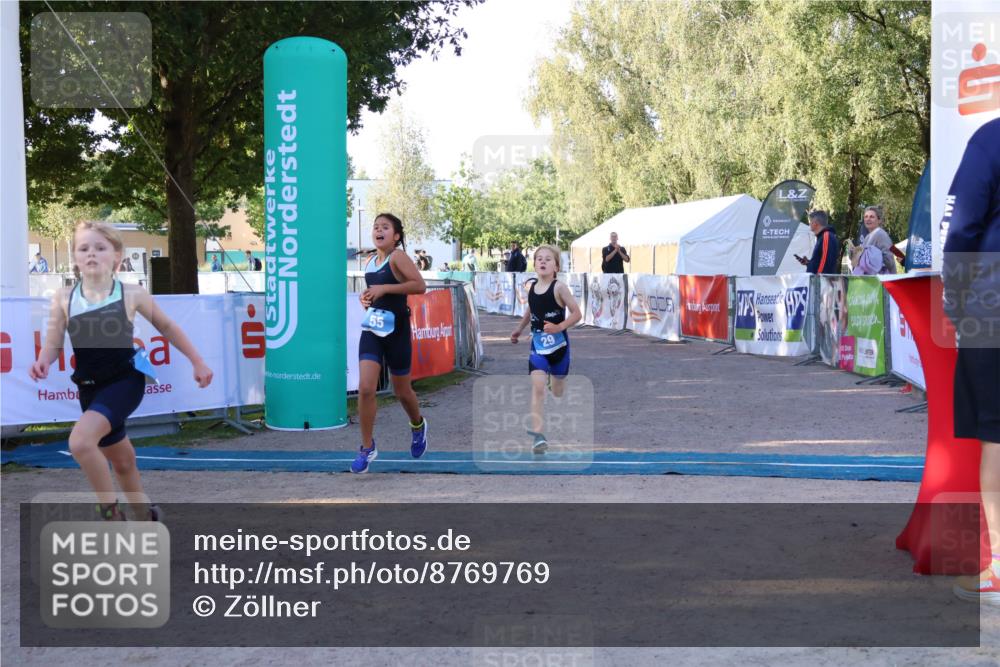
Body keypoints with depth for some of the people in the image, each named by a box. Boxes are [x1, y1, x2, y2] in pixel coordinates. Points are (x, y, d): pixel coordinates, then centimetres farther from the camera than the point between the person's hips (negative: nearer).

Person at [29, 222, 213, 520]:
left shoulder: (132, 294, -8)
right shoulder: (64, 298, -3)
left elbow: (166, 326, 6)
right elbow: (53, 342, 0)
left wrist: (197, 362, 9)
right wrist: (43, 362, -23)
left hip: (125, 381, -4)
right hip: (89, 387, 4)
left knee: (81, 441, -28)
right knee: (121, 461, 19)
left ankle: (110, 509, -7)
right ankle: (144, 515, 43)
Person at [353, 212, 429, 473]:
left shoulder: (397, 257, -11)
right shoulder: (370, 262, 9)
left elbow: (420, 285, -22)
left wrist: (384, 288, -24)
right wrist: (366, 297, 5)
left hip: (396, 331, -4)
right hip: (371, 330, 5)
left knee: (401, 390, 12)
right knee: (365, 388, -10)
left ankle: (418, 426, 43)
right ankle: (367, 448, 1)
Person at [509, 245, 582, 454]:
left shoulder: (559, 287, -15)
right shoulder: (531, 286, 0)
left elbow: (577, 313, -14)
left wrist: (559, 327, -26)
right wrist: (519, 329, 26)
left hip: (559, 344, -2)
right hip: (538, 345, 2)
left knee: (557, 391, 14)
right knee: (537, 387, -14)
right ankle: (537, 434, -15)